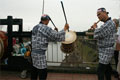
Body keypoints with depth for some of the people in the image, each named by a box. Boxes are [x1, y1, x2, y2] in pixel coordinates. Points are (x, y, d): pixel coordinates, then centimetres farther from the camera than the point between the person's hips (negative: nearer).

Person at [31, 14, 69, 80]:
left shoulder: (35, 27, 13)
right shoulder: (45, 28, -14)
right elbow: (57, 36, -13)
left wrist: (54, 31, 22)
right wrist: (65, 29, 0)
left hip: (34, 52, 9)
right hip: (40, 53, -9)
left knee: (34, 72, 16)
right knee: (43, 73, -1)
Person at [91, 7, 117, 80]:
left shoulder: (110, 23, -20)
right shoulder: (106, 23, 11)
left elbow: (97, 35, -25)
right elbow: (102, 34, 21)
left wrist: (95, 28, -6)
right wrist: (96, 29, 7)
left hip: (106, 51, -10)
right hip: (104, 50, 10)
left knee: (100, 71, -8)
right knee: (107, 68, 20)